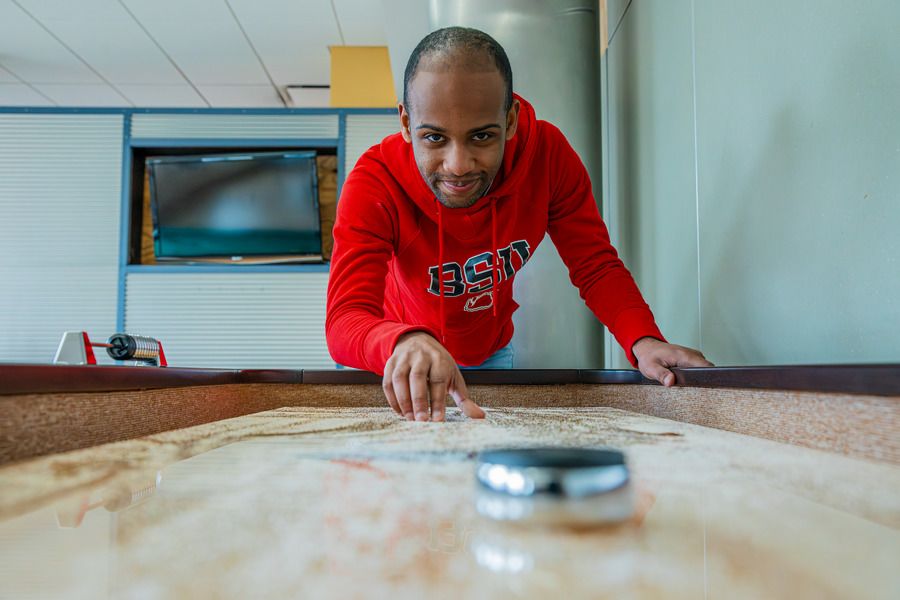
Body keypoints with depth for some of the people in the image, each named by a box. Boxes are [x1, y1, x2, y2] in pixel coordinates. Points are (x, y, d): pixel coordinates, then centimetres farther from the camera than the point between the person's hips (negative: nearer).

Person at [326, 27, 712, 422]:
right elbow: (345, 320, -41)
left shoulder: (547, 153, -24)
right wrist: (407, 344, -64)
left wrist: (643, 341, -36)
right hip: (403, 360, -2)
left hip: (492, 352, 3)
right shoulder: (374, 183, -31)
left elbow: (597, 267, -17)